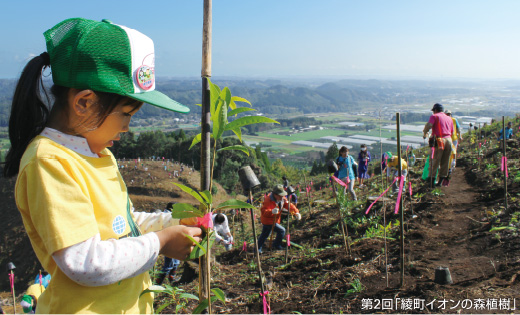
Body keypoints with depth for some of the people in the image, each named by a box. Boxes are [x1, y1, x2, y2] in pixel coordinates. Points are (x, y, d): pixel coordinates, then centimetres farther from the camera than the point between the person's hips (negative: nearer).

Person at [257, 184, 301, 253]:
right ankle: (276, 245, 11)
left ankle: (258, 248, 34)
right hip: (268, 221, -9)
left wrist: (296, 212, -23)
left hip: (274, 220, 9)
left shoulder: (282, 199, -5)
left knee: (264, 234, 20)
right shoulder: (268, 200, -29)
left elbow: (289, 205, -7)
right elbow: (263, 211, -36)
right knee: (282, 231, -7)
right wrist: (271, 211, -55)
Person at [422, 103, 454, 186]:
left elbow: (428, 125, -13)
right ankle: (443, 179, 14)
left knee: (435, 161, -2)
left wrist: (424, 133, 2)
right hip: (449, 140, 5)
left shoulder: (434, 116, 3)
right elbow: (452, 132, 21)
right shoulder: (449, 118, 22)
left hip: (439, 141, -5)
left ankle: (431, 179, -3)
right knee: (445, 162, 10)